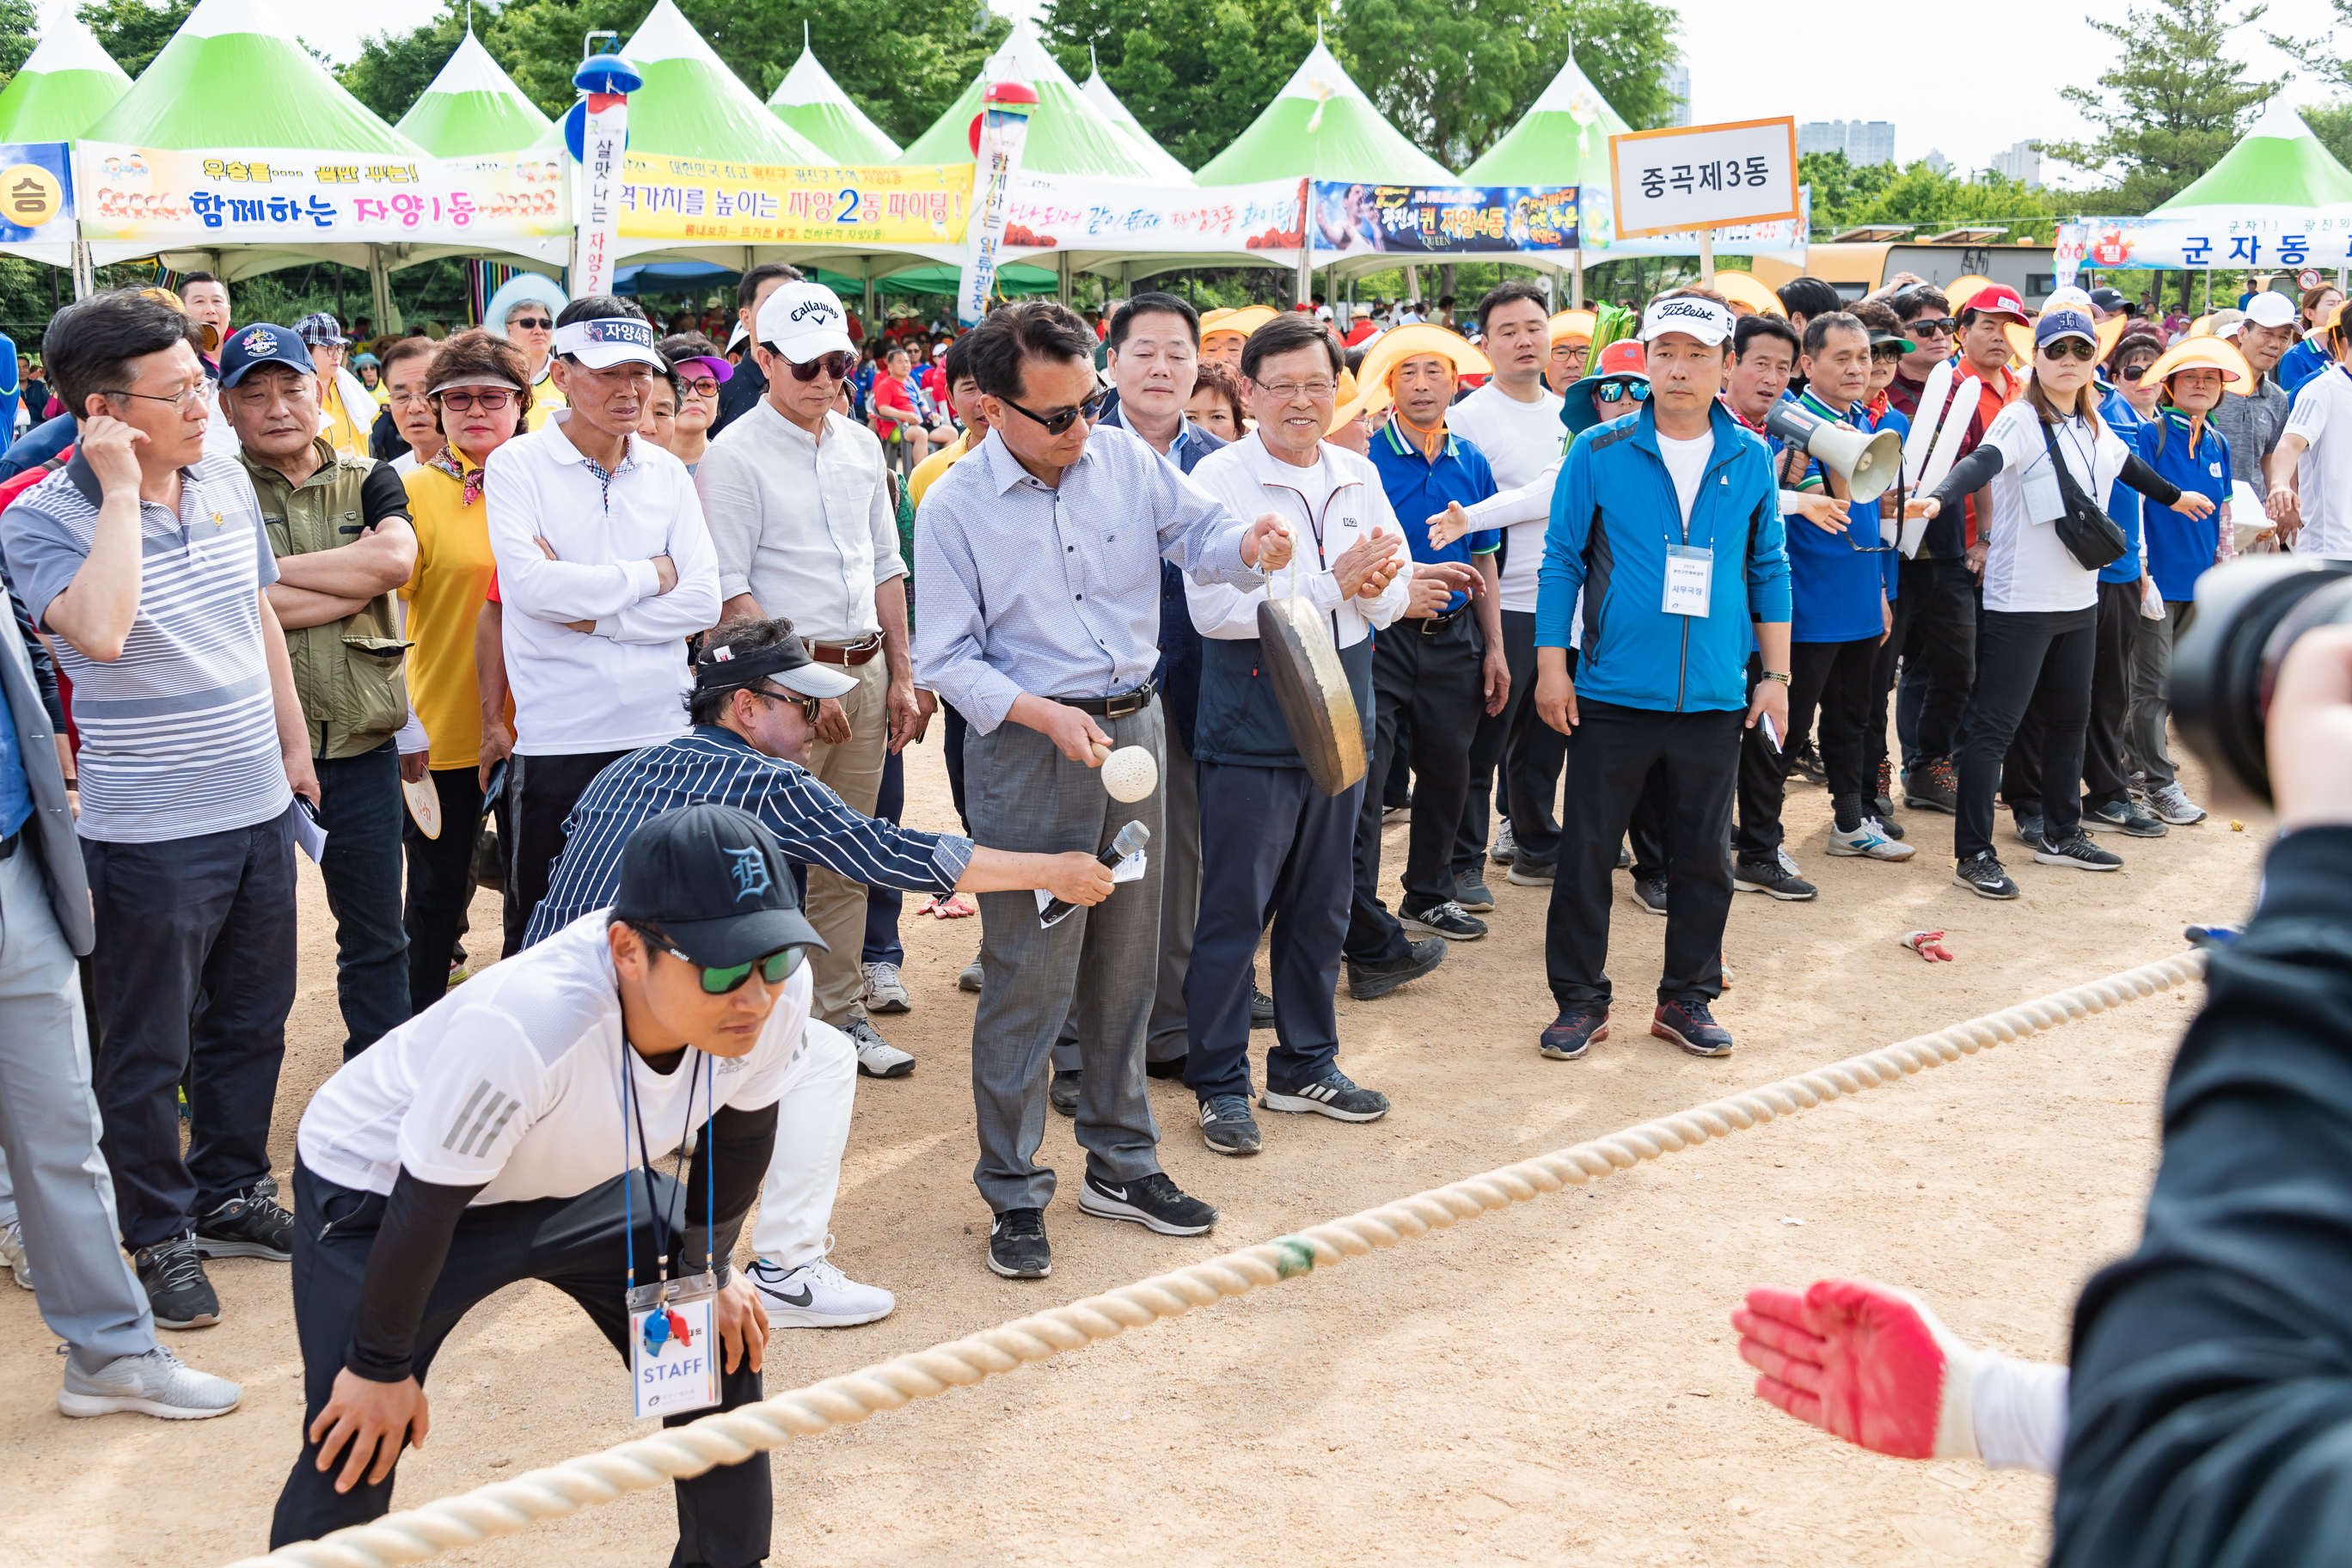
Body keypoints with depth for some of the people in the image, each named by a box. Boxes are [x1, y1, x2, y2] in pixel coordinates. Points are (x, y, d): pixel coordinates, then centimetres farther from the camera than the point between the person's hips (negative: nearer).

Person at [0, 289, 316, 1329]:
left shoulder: (227, 481, 4)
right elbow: (98, 630, -34)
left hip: (259, 810, 6)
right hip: (149, 833, -6)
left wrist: (294, 744, 19)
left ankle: (230, 1193, 36)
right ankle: (160, 1235, 24)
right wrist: (122, 491, -27)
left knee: (251, 1019, 18)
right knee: (149, 1052, 7)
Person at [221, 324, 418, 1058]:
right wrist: (354, 584, -13)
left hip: (361, 747, 2)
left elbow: (395, 557, -13)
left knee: (375, 935, 12)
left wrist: (270, 567, -12)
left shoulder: (367, 482, 8)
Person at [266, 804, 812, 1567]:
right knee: (353, 1454, -14)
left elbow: (741, 1125, -5)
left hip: (581, 1175, 6)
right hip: (382, 1180, -5)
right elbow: (424, 1208, -28)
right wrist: (382, 1367, -14)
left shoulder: (776, 993, -28)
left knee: (721, 1351, 10)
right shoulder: (524, 1026, -44)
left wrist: (706, 1267, 8)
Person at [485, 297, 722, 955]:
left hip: (663, 731, 3)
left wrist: (592, 615, -10)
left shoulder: (668, 473, 9)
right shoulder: (516, 465, -2)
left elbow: (703, 603, 0)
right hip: (557, 743, -3)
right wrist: (649, 575, -7)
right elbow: (531, 585, -17)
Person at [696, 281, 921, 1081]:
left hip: (867, 670, 6)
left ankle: (841, 1012, 21)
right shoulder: (733, 457, -8)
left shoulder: (861, 445, 12)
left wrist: (900, 676, 12)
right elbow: (728, 594, -12)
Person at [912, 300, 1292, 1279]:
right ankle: (1014, 1194, 11)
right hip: (1026, 751, -5)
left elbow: (1199, 536, 9)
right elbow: (947, 659, -8)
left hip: (1134, 729, 5)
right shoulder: (954, 509, -8)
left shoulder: (1127, 461, 3)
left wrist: (1250, 546, -15)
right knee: (1028, 976, -2)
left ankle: (1120, 1163, 29)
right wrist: (1046, 716, -22)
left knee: (1125, 961, 14)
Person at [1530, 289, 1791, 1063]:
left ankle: (1687, 997, 24)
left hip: (1714, 700, 2)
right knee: (1587, 852, 3)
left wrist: (1776, 675, 8)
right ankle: (1580, 998, 16)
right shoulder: (1599, 453, -3)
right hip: (1612, 692, -2)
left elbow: (1768, 570, 11)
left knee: (1703, 856, 9)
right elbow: (1562, 561, 1)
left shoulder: (1751, 460, 5)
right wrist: (1551, 668, -3)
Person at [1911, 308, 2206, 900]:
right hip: (2021, 601, -8)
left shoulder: (2093, 427, 12)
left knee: (2070, 718, 17)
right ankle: (1974, 854, -4)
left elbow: (2129, 468, 32)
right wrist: (1939, 498, -51)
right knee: (1994, 725, -7)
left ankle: (2060, 835, 31)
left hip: (2079, 600, 8)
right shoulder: (2021, 419, -11)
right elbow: (1982, 462, -31)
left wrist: (2178, 498, 48)